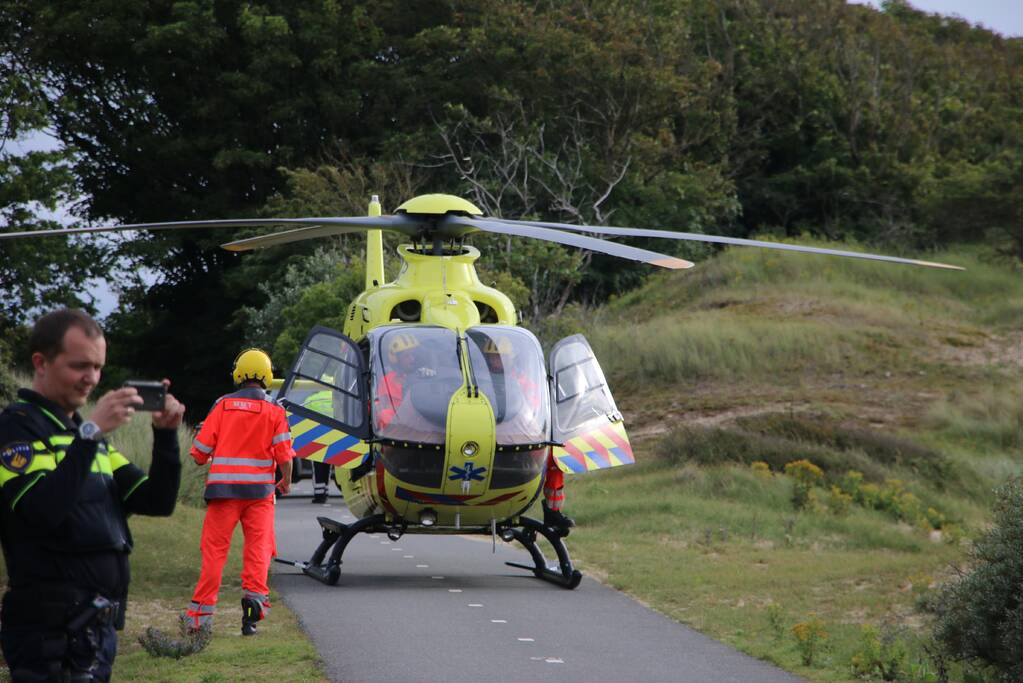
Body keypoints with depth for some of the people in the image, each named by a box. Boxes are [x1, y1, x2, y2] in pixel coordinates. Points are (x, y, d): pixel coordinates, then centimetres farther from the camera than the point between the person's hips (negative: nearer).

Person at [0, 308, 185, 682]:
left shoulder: (85, 432, 19)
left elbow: (157, 502, 13)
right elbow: (45, 511, -24)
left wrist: (165, 435, -1)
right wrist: (90, 433, -24)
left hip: (100, 625, 8)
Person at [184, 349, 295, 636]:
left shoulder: (223, 405, 3)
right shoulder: (274, 411, 1)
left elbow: (200, 450, 2)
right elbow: (284, 453, -4)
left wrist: (202, 461, 25)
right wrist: (286, 481, 14)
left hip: (223, 486, 0)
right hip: (259, 489, 0)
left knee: (214, 549, 4)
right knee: (258, 548, 6)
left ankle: (201, 612, 3)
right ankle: (254, 593, -14)